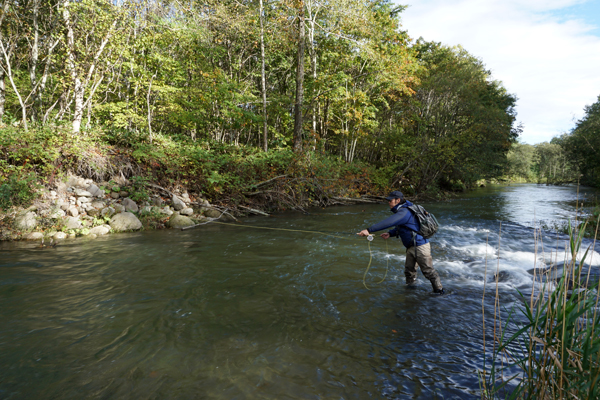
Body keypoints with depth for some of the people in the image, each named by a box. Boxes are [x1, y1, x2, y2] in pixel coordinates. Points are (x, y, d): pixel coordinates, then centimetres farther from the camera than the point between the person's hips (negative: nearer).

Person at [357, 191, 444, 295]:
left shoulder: (404, 212, -23)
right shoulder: (402, 211, 11)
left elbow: (388, 222, -34)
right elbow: (400, 228, 19)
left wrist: (369, 230, -37)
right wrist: (390, 234, 0)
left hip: (420, 247, -10)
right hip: (412, 247, 10)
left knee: (428, 271, 1)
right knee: (409, 270, 17)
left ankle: (439, 291, 13)